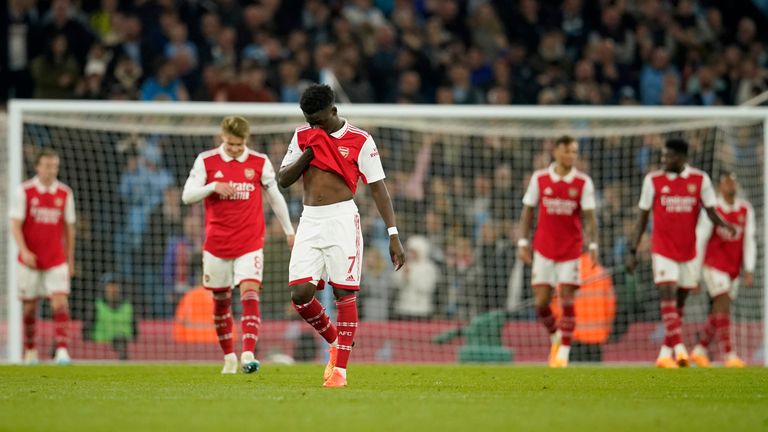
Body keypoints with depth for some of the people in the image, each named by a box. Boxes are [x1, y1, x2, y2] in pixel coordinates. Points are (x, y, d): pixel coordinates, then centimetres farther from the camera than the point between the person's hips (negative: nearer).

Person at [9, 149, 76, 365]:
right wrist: (24, 251, -19)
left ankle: (62, 350, -17)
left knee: (60, 302, -13)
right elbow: (16, 225, -5)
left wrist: (70, 260, 12)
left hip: (56, 260, 1)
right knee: (30, 306, 6)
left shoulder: (65, 193, 4)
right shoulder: (25, 191, -3)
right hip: (30, 259, -1)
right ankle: (30, 351, 20)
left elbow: (69, 228, 11)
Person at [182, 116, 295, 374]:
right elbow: (187, 196, -5)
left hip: (250, 244, -1)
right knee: (221, 300, 10)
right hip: (217, 244, 1)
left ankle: (248, 354, -27)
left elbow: (275, 197, 13)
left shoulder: (260, 162, 2)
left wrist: (289, 230, 19)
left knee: (250, 292, -18)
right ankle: (228, 356, 25)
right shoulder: (206, 161, 0)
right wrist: (213, 186, -22)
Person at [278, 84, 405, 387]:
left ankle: (340, 368, -1)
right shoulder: (303, 136, 10)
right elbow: (283, 179, 10)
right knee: (300, 294, -6)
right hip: (309, 222, 4)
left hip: (342, 218, -4)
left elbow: (378, 188, -4)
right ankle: (335, 342, 19)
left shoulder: (360, 141, -3)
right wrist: (309, 152, -6)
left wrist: (393, 234, -9)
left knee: (344, 293, -6)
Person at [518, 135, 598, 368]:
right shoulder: (540, 178, 0)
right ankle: (555, 336, 25)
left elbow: (589, 216, -6)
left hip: (571, 250, -1)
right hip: (544, 250, 1)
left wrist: (593, 245, -17)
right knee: (541, 302, -2)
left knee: (567, 301, -5)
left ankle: (563, 352, 3)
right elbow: (528, 211, 6)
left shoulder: (583, 182, -3)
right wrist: (523, 242, 1)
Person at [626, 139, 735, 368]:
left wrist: (724, 224, -24)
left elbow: (711, 211, -2)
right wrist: (632, 251, 1)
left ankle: (665, 354, 17)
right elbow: (642, 218, 4)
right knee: (668, 296, -17)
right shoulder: (653, 180, 0)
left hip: (688, 250, 2)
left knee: (678, 303, 8)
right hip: (663, 249, -2)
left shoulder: (700, 180, 0)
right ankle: (679, 349, -27)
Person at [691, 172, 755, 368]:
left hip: (733, 269, 5)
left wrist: (749, 270, -8)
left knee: (719, 312, 9)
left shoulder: (746, 210, 4)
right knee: (724, 304, -16)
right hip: (714, 265, -5)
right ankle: (730, 355, -21)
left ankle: (700, 350, 24)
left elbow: (749, 241, 1)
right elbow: (700, 240, -5)